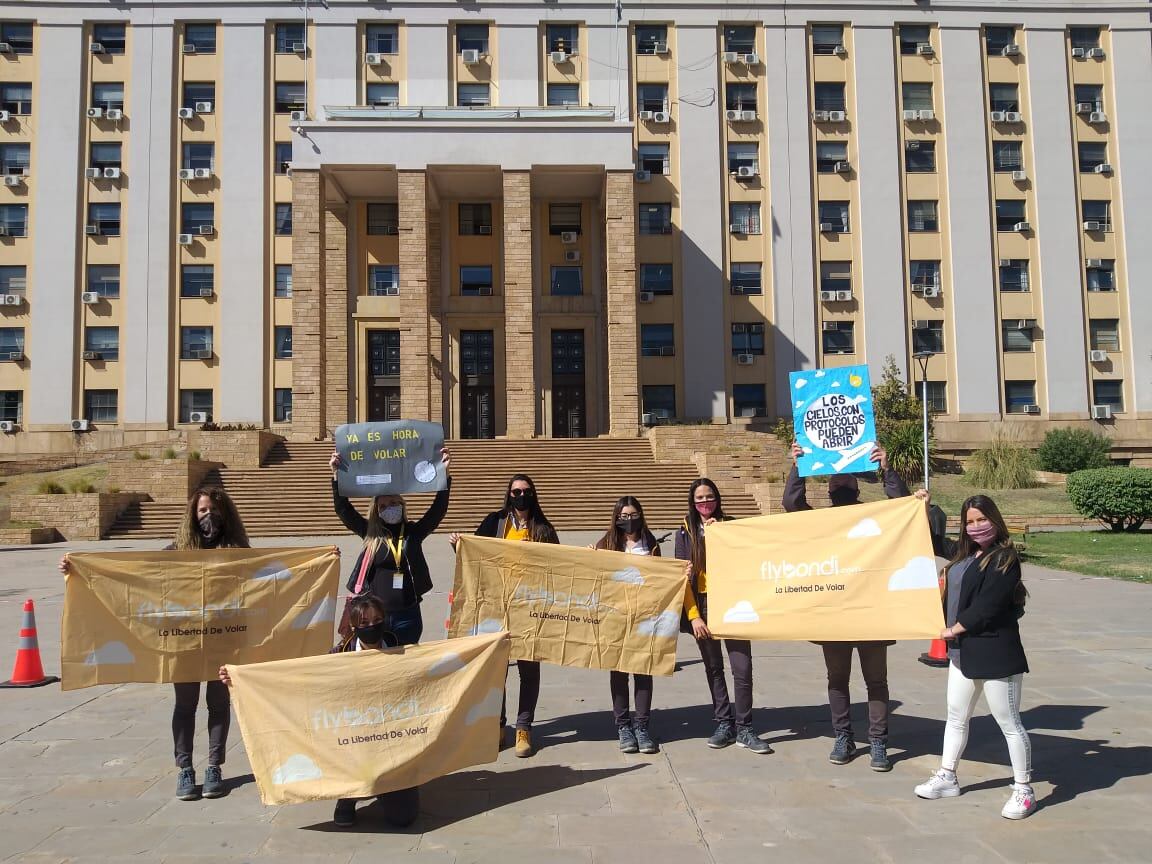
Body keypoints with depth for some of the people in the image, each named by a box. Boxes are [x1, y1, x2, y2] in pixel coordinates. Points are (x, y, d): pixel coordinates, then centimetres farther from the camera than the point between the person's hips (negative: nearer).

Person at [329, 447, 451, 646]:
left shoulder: (414, 532, 3)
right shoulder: (370, 532, 3)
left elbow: (438, 509, -5)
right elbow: (343, 509, -2)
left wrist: (444, 473, -14)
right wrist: (336, 474, -11)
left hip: (408, 615, 0)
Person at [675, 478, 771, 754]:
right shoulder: (685, 532, 4)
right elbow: (683, 576, -1)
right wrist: (693, 615, -9)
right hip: (702, 606, 0)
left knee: (743, 668, -6)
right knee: (713, 668, 8)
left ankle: (744, 729, 5)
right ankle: (724, 724, 19)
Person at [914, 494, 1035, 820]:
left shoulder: (1004, 559, -16)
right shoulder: (964, 552, 9)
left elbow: (987, 606, -22)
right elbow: (935, 543, 29)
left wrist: (954, 629, -12)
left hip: (996, 653, -9)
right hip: (963, 651, 9)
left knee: (1009, 723, 3)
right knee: (956, 718, 18)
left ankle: (1023, 791, 15)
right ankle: (947, 778, 31)